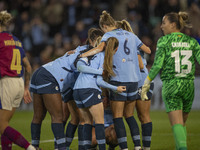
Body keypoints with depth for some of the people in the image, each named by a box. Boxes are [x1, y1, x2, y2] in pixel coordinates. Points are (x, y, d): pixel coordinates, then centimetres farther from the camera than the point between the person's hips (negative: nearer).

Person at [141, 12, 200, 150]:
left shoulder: (164, 41, -2)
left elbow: (157, 65, -8)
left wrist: (146, 84, -2)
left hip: (171, 85, -4)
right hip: (188, 85, 4)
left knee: (177, 124, -9)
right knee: (182, 123, 19)